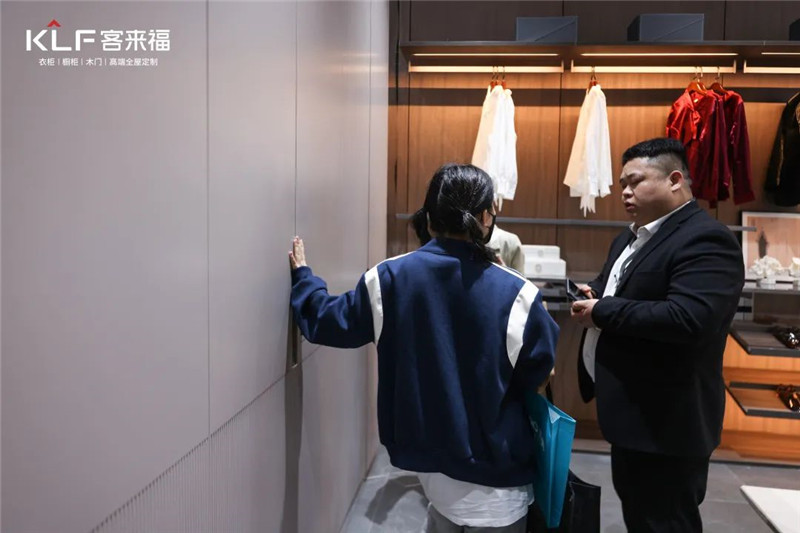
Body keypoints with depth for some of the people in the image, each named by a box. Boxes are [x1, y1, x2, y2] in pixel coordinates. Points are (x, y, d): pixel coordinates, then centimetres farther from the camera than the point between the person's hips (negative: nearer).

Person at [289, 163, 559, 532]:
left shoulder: (389, 278, -10)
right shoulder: (516, 294, -18)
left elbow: (328, 322, 3)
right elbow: (538, 370, -6)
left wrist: (302, 276, 20)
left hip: (427, 454, 4)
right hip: (493, 469, -3)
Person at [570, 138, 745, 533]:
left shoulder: (706, 240, -19)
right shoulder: (631, 237, 12)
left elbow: (687, 318, -33)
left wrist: (602, 312, -24)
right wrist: (592, 295, -2)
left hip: (665, 420, -10)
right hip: (631, 409, 10)